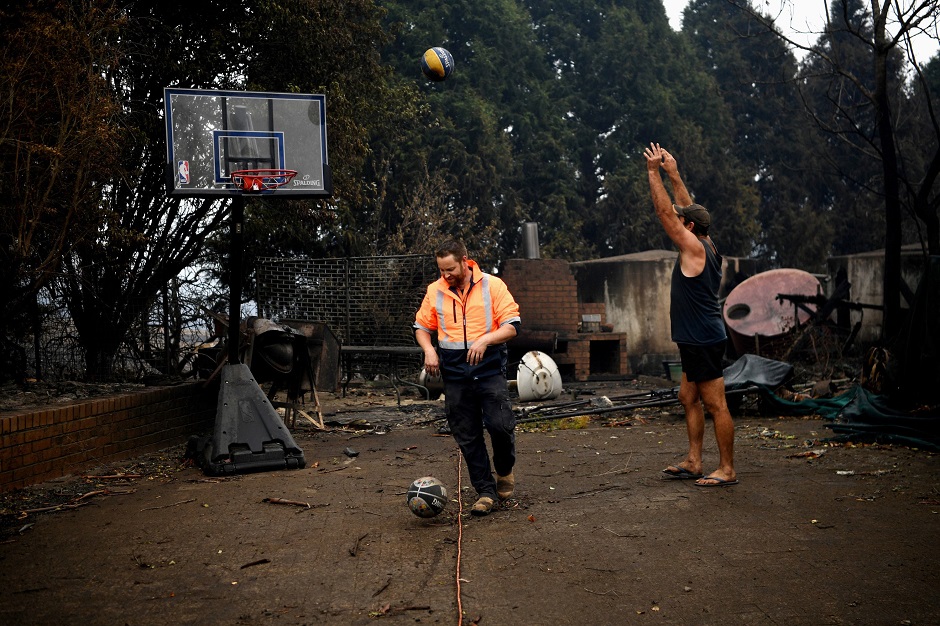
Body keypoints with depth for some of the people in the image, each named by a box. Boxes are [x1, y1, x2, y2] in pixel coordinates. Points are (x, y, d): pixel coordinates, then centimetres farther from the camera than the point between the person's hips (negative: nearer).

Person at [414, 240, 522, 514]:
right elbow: (421, 326, 15)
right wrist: (429, 349, -5)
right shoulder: (435, 291, 5)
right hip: (454, 373, 3)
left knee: (500, 424, -10)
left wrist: (484, 340, -23)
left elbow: (512, 326, -7)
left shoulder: (492, 285, -3)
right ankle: (485, 491, 16)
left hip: (489, 368, -2)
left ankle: (504, 470, 21)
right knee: (467, 436, 4)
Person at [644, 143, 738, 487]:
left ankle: (727, 469, 2)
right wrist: (673, 173, 19)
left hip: (703, 340, -10)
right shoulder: (706, 247, 11)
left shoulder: (695, 248, -14)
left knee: (715, 405, -4)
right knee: (689, 398, 15)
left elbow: (666, 213, -16)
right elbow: (686, 208, 20)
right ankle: (693, 462, 21)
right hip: (697, 340, 10)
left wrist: (654, 173, -10)